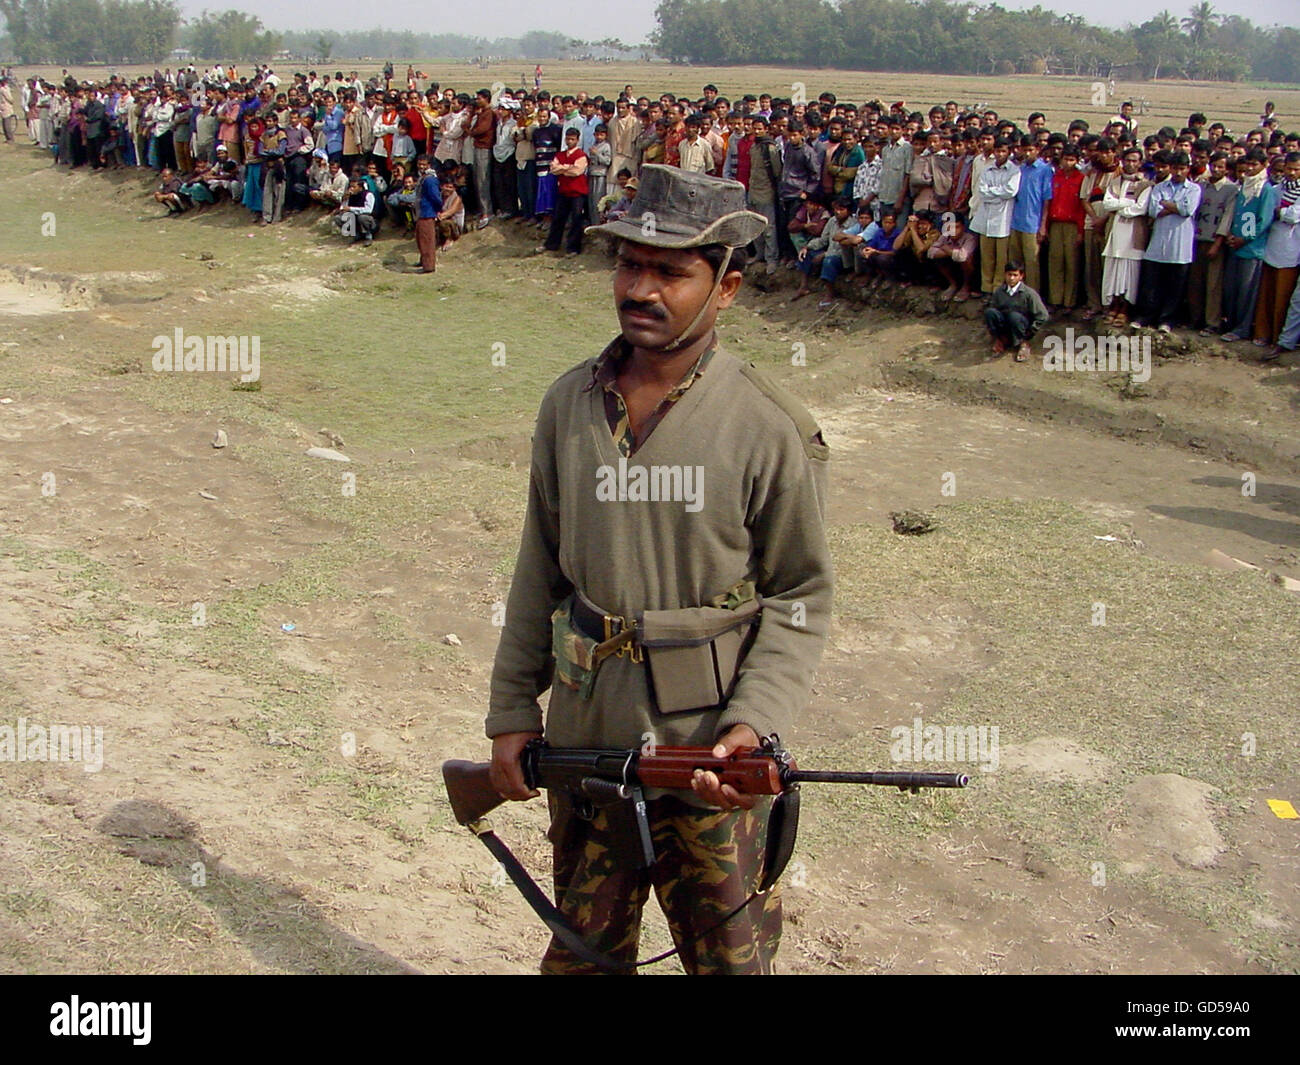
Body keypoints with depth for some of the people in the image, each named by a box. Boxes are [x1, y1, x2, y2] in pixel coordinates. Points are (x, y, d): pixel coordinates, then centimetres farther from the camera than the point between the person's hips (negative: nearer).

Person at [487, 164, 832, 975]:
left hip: (708, 755, -4)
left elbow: (802, 598, -7)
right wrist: (512, 710, 8)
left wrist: (754, 725, -20)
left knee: (731, 956, 13)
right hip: (582, 737, 4)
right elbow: (540, 570, 8)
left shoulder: (769, 429, -13)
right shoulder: (569, 404, 0)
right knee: (582, 950, 22)